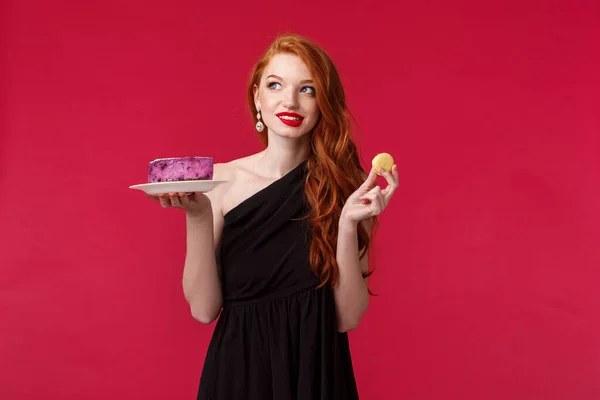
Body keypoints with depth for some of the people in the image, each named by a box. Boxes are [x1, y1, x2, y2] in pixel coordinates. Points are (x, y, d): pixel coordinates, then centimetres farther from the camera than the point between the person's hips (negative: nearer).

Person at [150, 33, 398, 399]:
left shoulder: (346, 186, -7)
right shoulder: (222, 180, -7)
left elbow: (347, 318, -10)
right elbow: (204, 308, -8)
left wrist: (348, 223, -22)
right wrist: (197, 217, -20)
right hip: (237, 369, 0)